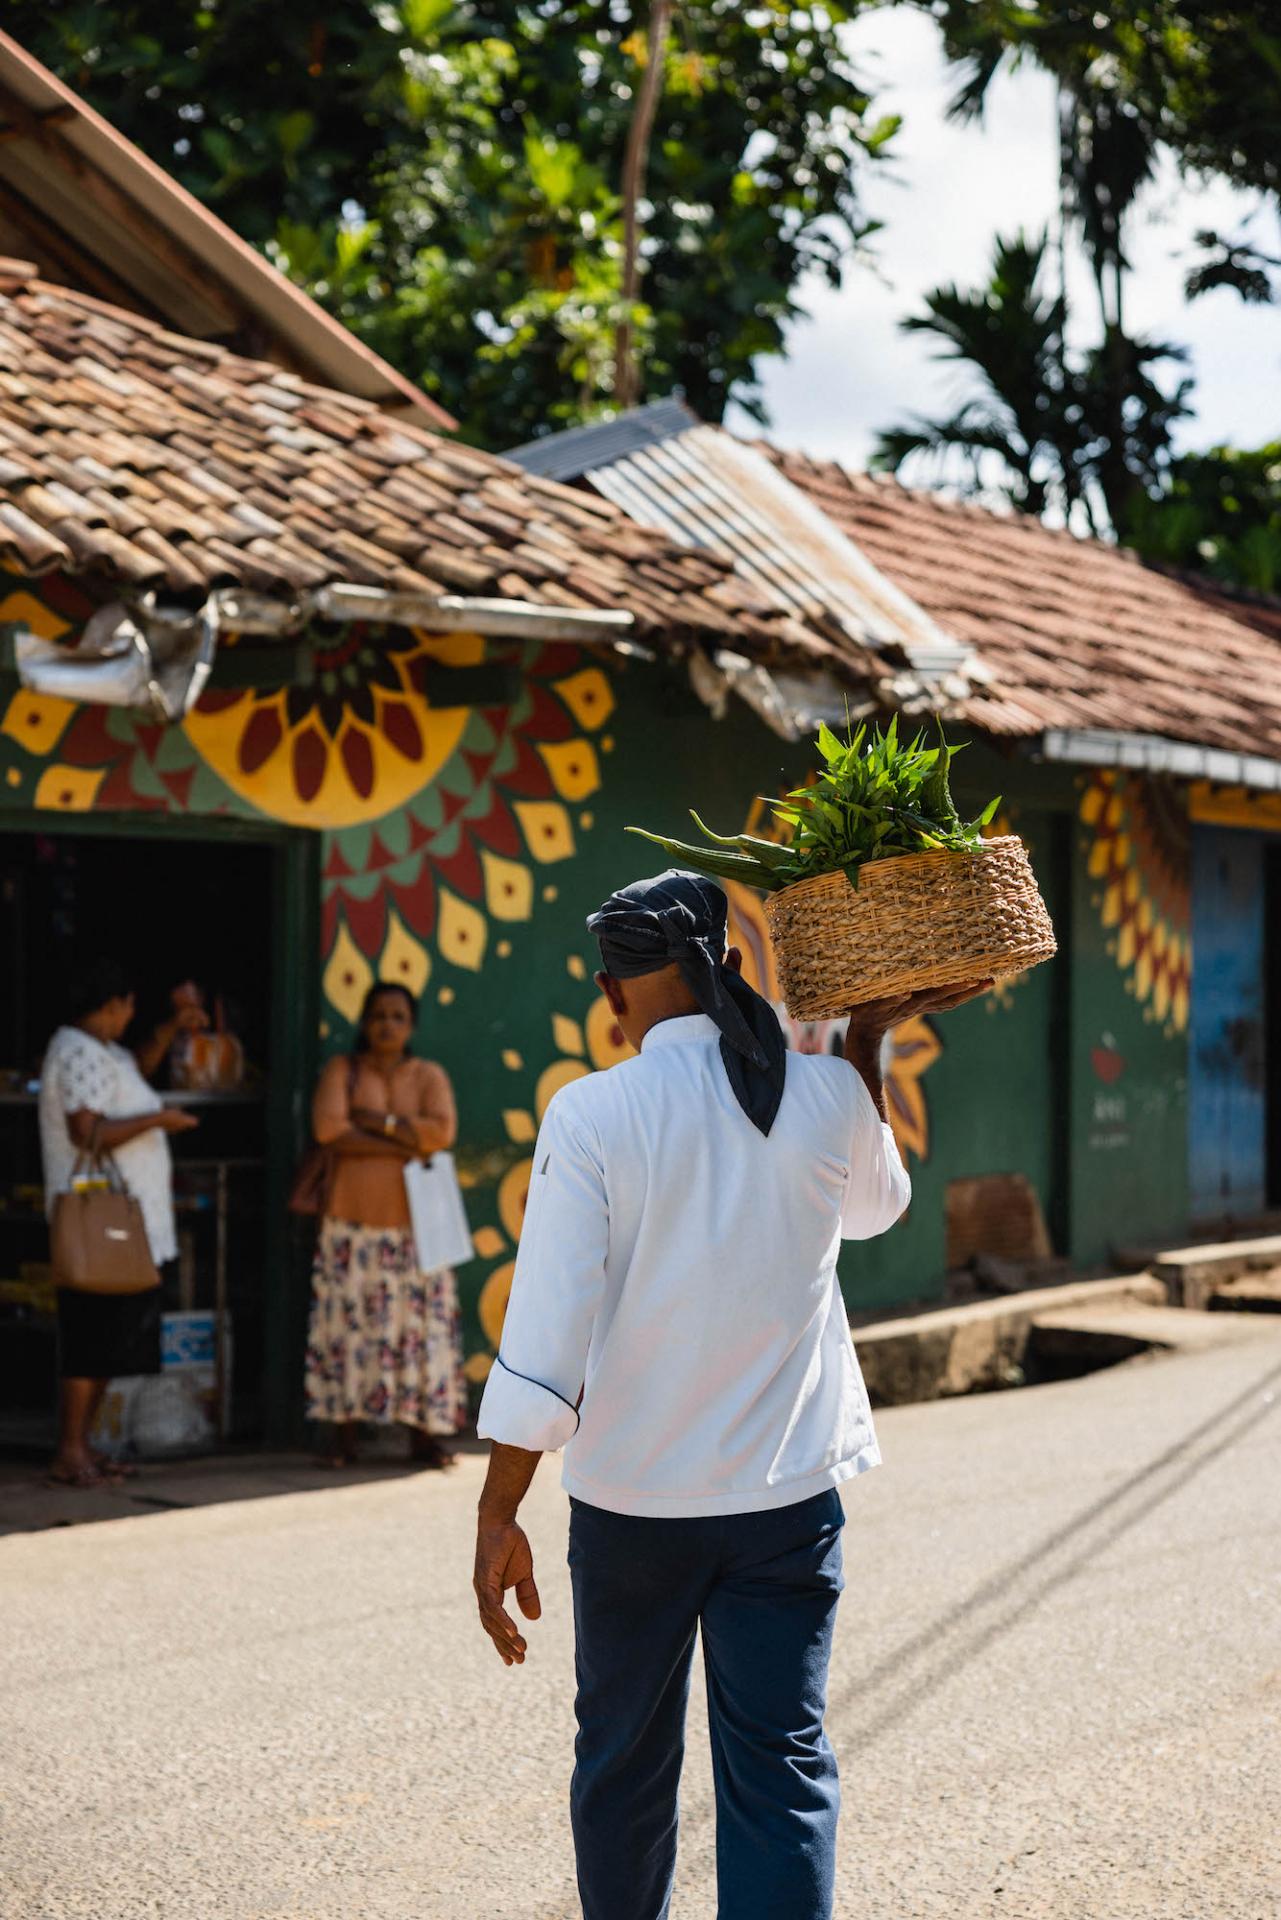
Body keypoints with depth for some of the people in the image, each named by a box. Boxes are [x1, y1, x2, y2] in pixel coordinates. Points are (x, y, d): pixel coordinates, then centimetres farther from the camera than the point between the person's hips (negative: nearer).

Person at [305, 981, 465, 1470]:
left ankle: (423, 1435, 4)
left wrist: (377, 1121, -12)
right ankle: (344, 1436, 2)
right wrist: (403, 1145, -13)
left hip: (414, 1223, 1)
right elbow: (328, 1128, -12)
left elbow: (442, 1131, -10)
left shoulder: (429, 1076, 8)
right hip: (352, 1222, -1)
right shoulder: (342, 1070, 5)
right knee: (347, 1321, -4)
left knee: (418, 1323, -2)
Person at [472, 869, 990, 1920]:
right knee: (783, 1772, 3)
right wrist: (868, 1043, 24)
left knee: (624, 1765, 17)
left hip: (629, 1502, -1)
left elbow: (547, 1333, -14)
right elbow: (875, 1204, 21)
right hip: (788, 1500, 1)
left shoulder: (590, 1114, -11)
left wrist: (499, 1519, -11)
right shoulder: (826, 1095, -3)